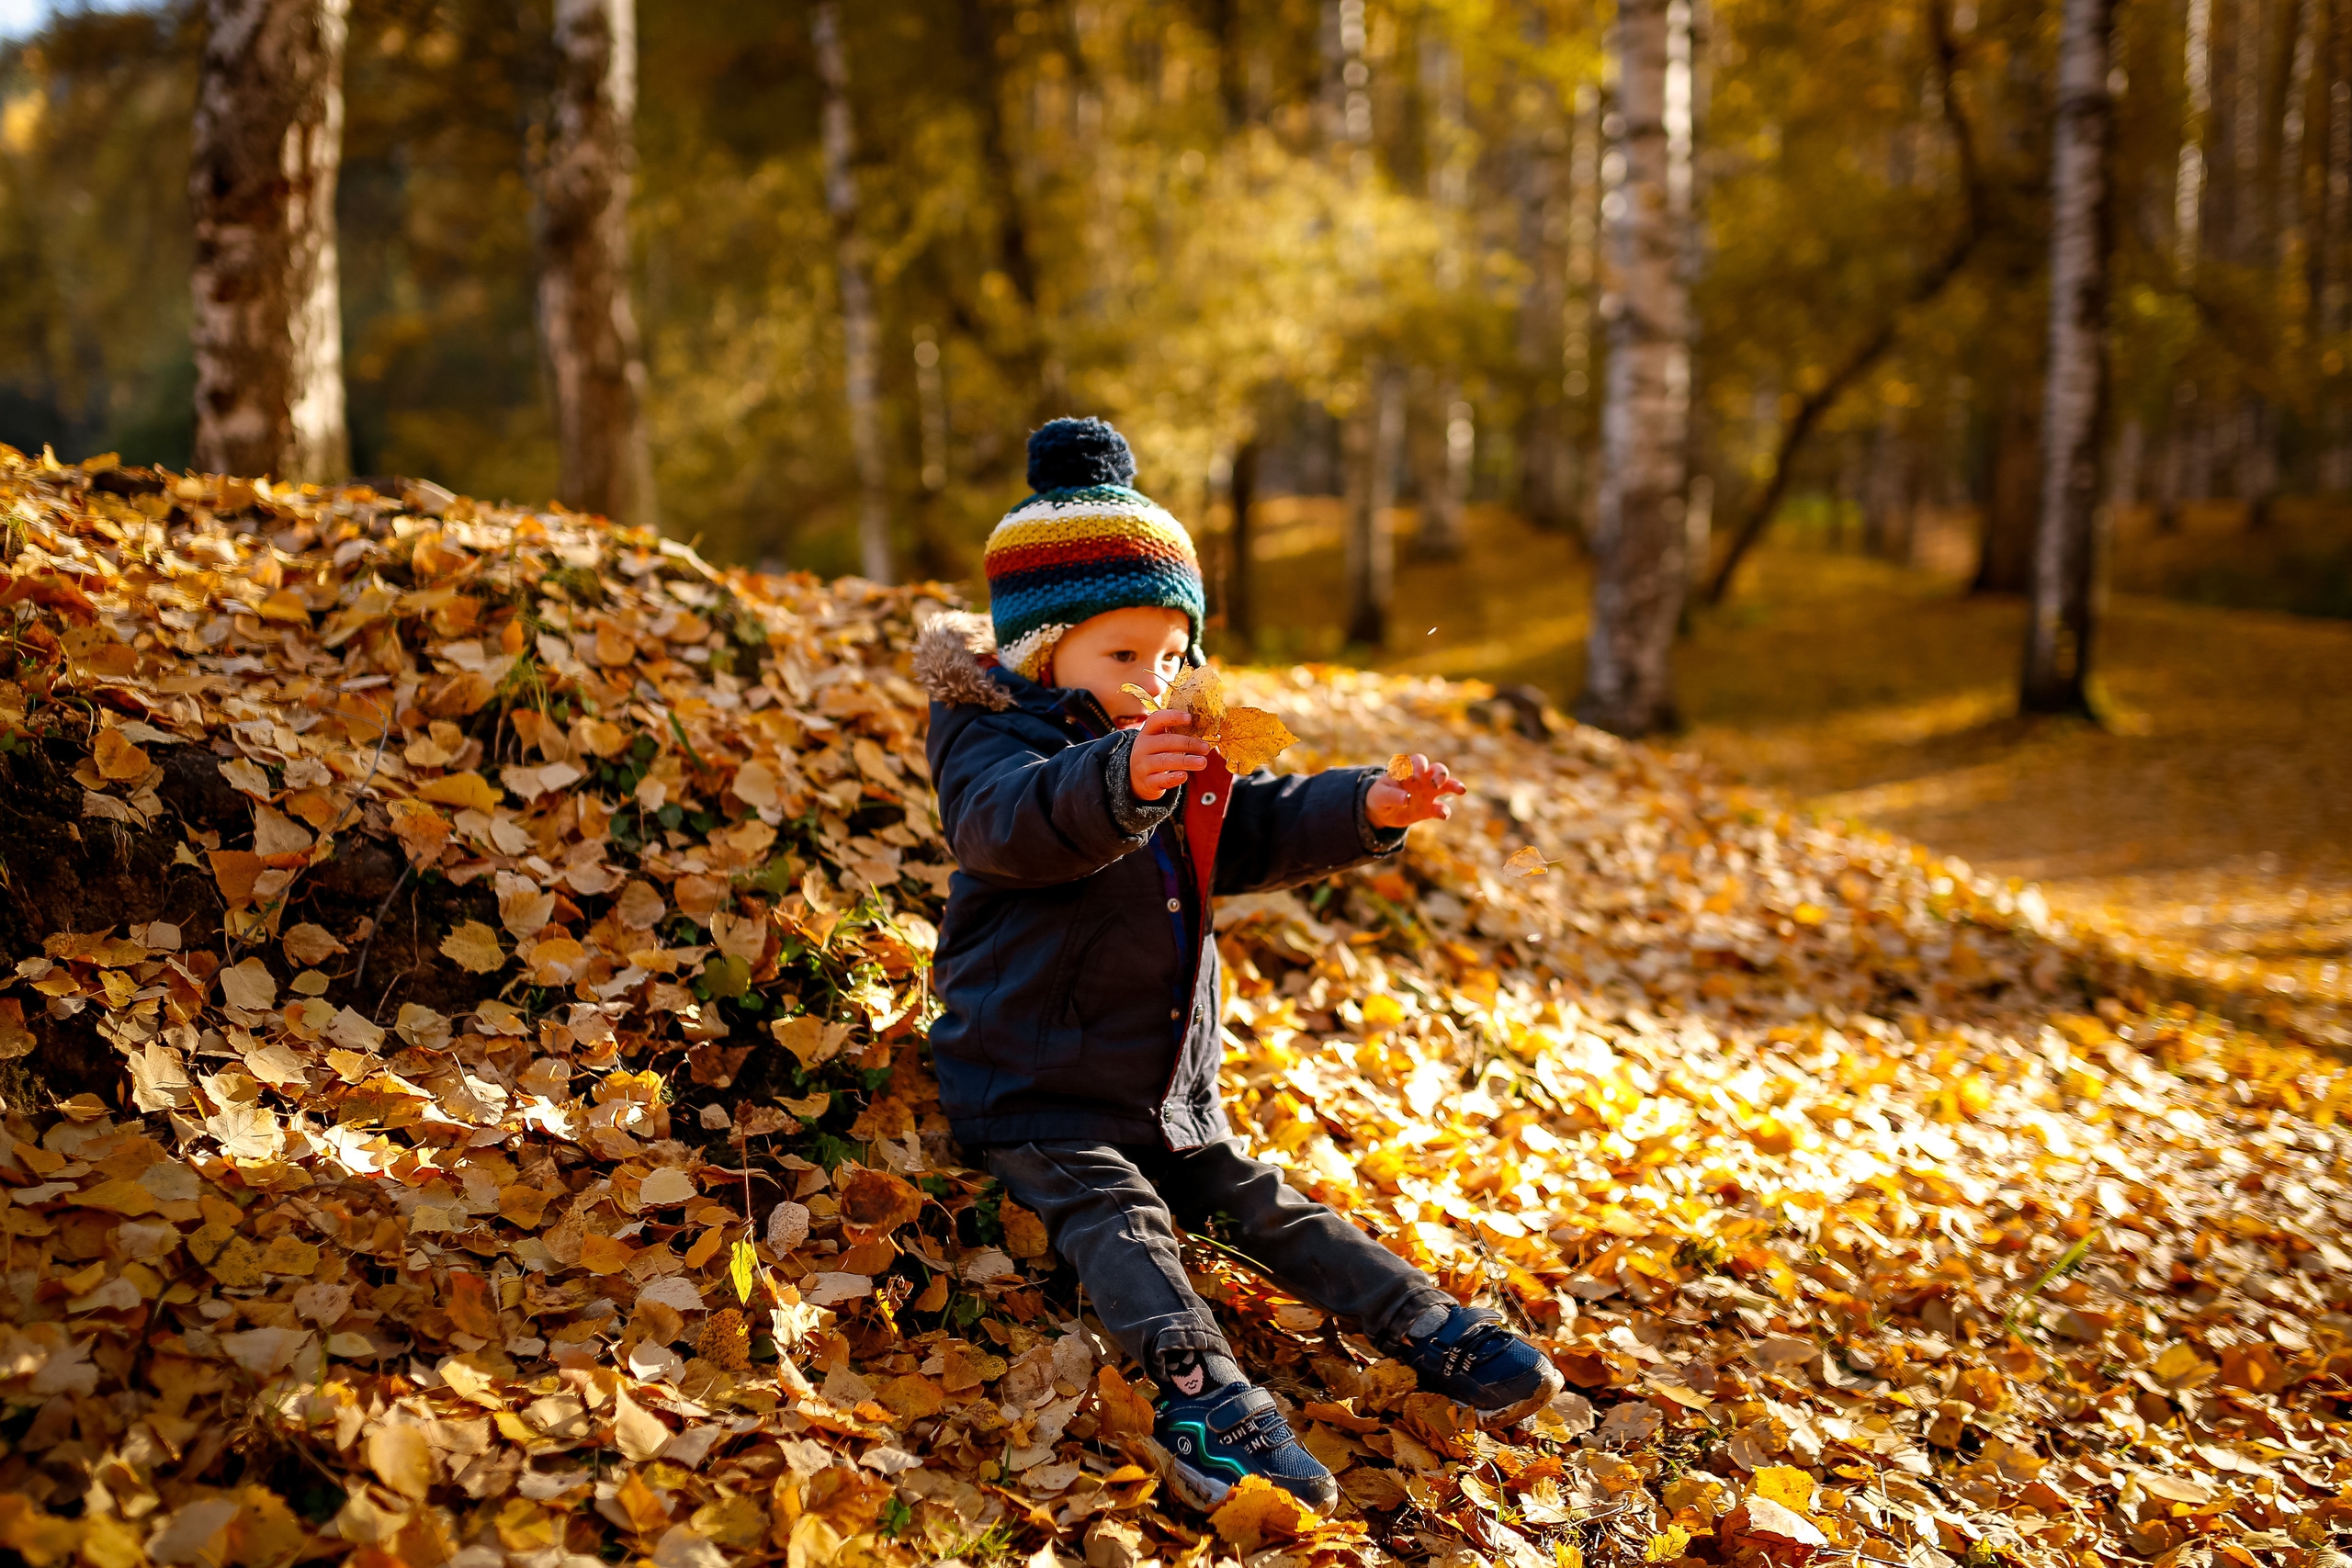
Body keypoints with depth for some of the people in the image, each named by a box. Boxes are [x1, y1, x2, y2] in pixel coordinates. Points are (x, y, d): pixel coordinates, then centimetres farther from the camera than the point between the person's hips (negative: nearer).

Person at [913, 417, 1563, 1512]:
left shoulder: (1180, 756, 14)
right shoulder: (995, 738, -13)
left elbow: (1262, 829, 10)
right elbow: (1012, 822, -36)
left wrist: (1368, 809, -10)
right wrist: (1119, 781, -57)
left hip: (1169, 1095, 8)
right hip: (1034, 1090, -7)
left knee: (1266, 1209, 5)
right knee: (1115, 1219, -26)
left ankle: (1436, 1336, 0)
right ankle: (1204, 1392, -44)